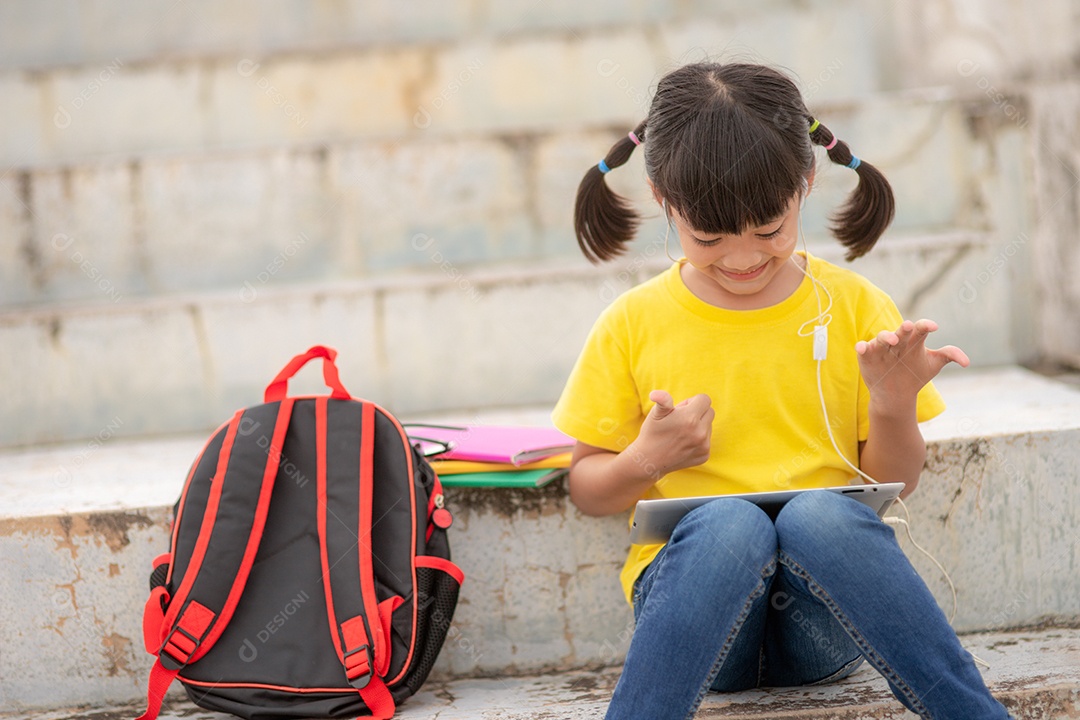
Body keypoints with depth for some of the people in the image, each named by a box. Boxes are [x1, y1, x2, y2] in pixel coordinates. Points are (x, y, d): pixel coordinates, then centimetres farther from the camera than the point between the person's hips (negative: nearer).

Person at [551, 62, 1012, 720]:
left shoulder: (854, 306, 7)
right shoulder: (635, 324, 6)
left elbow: (895, 483, 10)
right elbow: (587, 488, 11)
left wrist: (895, 406, -11)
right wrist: (643, 464, -11)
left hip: (827, 619, 1)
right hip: (688, 582, -1)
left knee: (818, 514, -35)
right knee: (729, 520, -35)